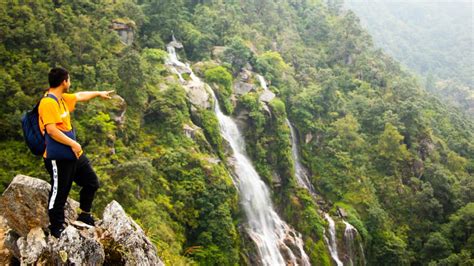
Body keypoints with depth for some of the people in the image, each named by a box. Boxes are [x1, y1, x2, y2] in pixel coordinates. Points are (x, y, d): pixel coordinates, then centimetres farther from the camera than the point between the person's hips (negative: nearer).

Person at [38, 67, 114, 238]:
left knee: (92, 182, 17)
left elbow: (80, 96, 30)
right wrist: (73, 144, -20)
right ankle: (56, 229, 14)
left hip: (73, 154, 10)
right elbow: (51, 130, -25)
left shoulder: (63, 99, 10)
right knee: (59, 193, 0)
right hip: (58, 157, -10)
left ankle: (85, 216, 32)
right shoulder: (48, 102, -19)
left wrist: (99, 93, 43)